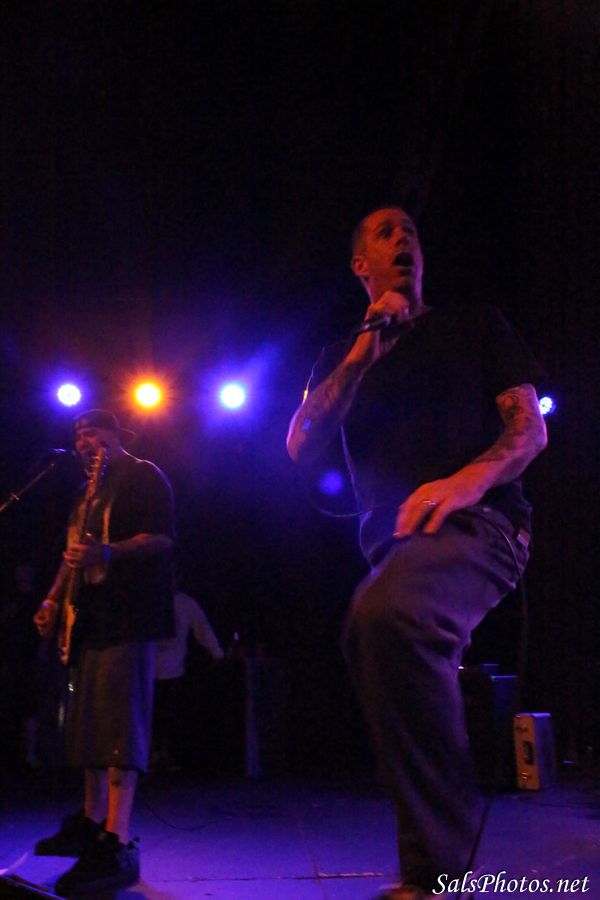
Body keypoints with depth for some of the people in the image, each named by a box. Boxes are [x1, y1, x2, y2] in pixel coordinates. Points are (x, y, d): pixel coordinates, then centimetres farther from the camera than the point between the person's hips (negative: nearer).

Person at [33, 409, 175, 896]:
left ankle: (117, 845, -21)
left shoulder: (144, 476, -3)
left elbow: (162, 538, -16)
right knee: (88, 720, 14)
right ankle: (91, 823, 25)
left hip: (128, 617, -10)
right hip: (91, 618, 10)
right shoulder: (89, 492, 24)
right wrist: (53, 600, 13)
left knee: (119, 723, -16)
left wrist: (106, 553, -30)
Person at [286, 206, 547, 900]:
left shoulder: (474, 325, 16)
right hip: (396, 543, 5)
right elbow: (300, 448, 7)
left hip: (478, 524, -5)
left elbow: (530, 425, 4)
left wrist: (470, 478, -17)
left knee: (384, 610, -36)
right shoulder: (343, 359, 23)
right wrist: (365, 353, -1)